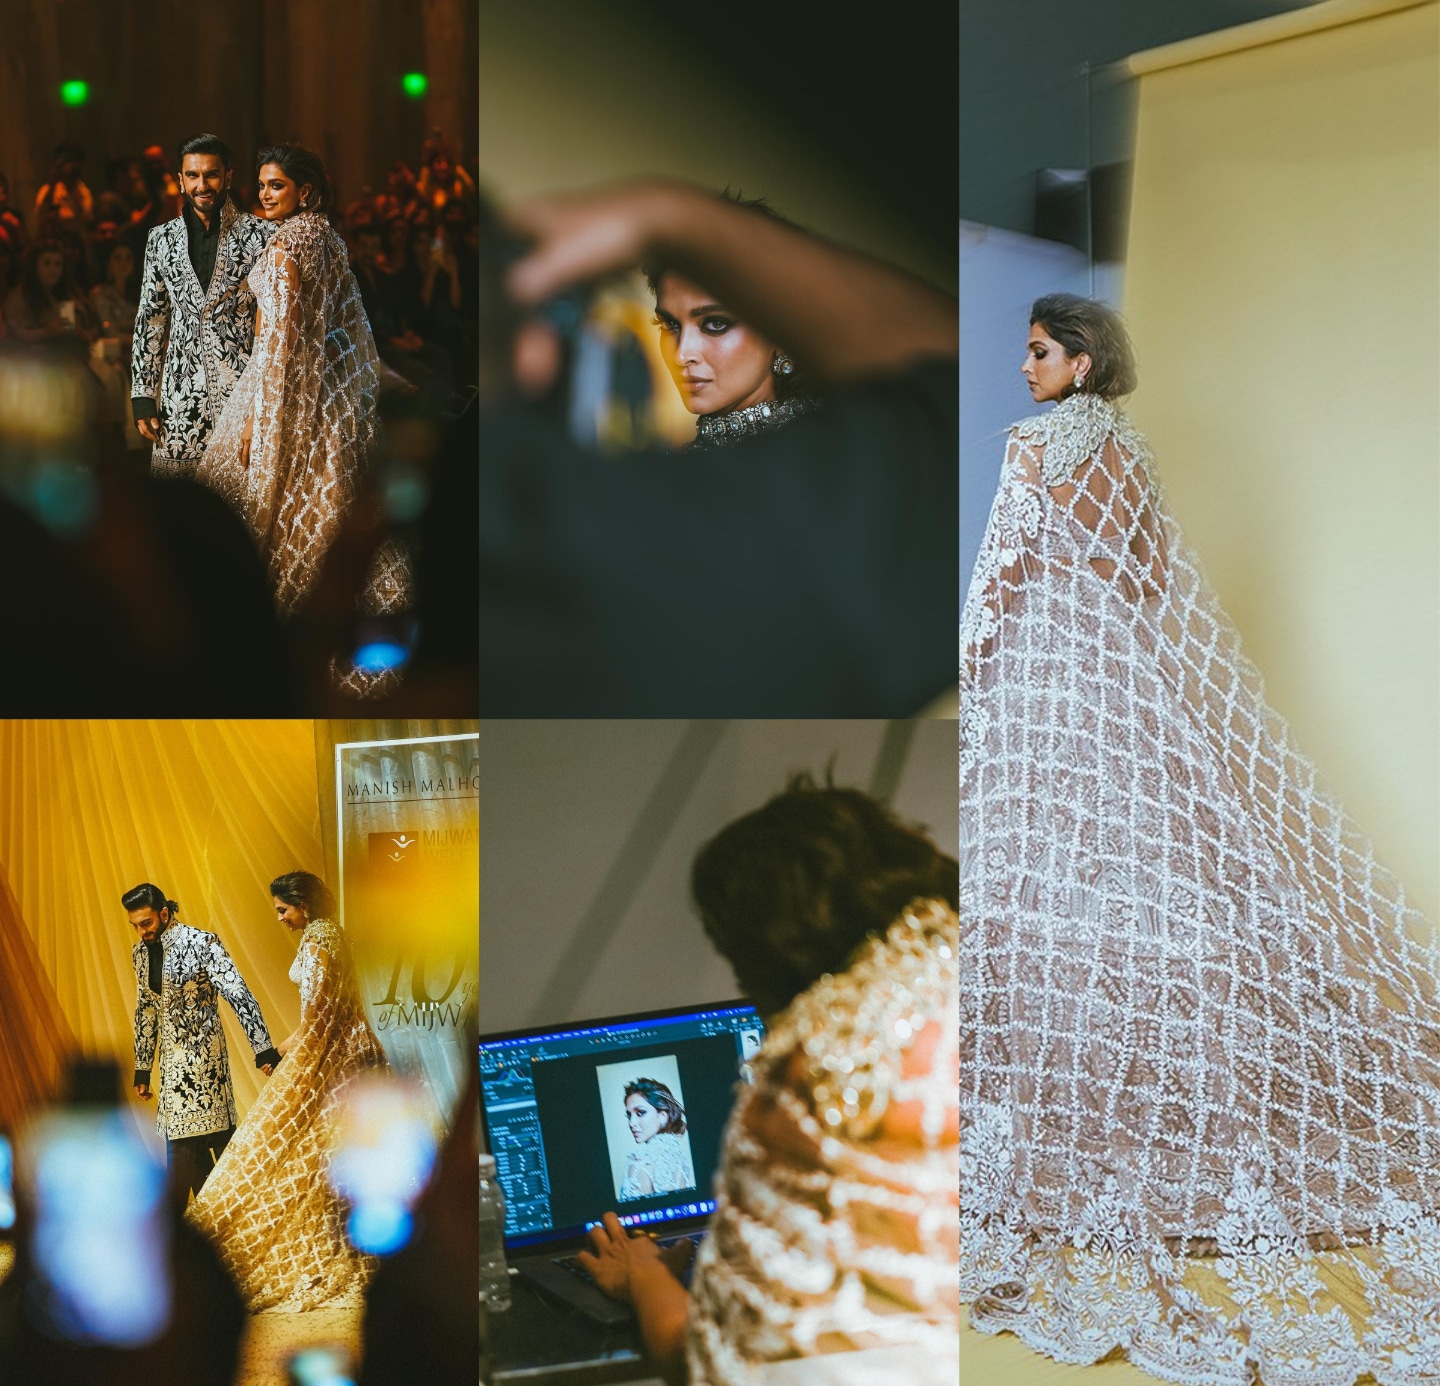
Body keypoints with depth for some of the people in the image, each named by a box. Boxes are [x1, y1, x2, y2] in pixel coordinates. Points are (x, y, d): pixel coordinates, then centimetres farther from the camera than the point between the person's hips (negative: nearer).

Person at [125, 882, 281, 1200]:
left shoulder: (201, 944, -12)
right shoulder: (140, 952, 10)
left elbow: (240, 997, -15)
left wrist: (264, 1051, -20)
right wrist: (142, 1069, 19)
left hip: (202, 1056, -6)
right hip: (172, 1061, 6)